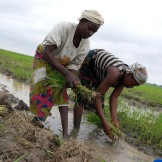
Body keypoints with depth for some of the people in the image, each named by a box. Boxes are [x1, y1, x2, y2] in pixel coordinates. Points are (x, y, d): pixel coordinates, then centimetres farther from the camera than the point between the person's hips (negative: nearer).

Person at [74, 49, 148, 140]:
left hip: (97, 68, 7)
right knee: (82, 97, -14)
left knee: (100, 97, 6)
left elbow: (114, 97, -14)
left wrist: (114, 120, -23)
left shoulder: (126, 76, -16)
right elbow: (96, 96, -38)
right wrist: (105, 123, -38)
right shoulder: (115, 74, -40)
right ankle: (76, 130, -8)